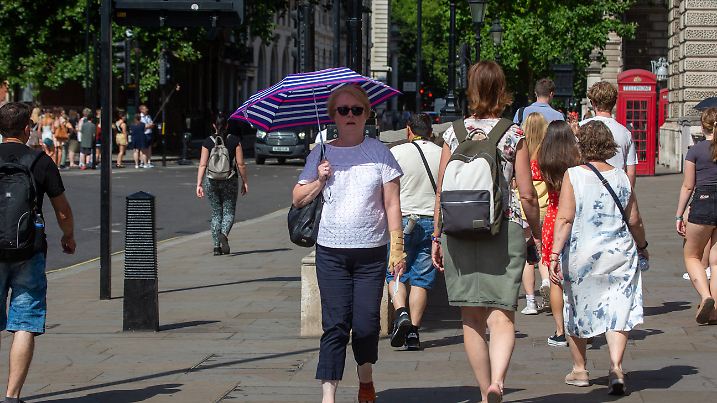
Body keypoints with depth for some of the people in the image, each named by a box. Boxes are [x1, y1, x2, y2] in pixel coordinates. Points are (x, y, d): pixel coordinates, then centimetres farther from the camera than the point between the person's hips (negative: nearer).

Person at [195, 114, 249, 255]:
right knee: (229, 212, 5)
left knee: (216, 213, 10)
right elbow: (240, 164, -3)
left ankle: (216, 246, 8)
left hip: (212, 181, 2)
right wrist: (244, 181, 5)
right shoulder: (235, 140, -3)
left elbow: (202, 165, -4)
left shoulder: (208, 142, 0)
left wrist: (199, 184, -2)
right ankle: (224, 234, -24)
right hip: (230, 181, -1)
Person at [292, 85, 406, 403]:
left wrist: (397, 246, -2)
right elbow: (297, 199, 12)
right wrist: (319, 180, -5)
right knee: (335, 325, -6)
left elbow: (392, 204, 3)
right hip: (331, 251, 0)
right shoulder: (321, 155, 8)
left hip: (371, 251, 0)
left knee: (366, 324, 0)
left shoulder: (379, 152, 4)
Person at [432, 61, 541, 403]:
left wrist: (437, 237, 11)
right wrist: (537, 233, 12)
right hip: (504, 232, -2)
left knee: (472, 320, 11)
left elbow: (441, 192, 4)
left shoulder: (453, 133, 3)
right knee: (502, 316, -5)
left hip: (459, 232, 2)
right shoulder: (514, 135, -2)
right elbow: (527, 195, -2)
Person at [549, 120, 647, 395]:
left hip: (581, 256, -1)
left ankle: (579, 370, 26)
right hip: (619, 254, 1)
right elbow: (634, 220, 7)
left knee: (578, 309, 15)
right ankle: (616, 366, -18)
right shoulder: (621, 177, 1)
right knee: (617, 309, 1)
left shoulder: (573, 176, -8)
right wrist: (642, 247, 23)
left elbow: (565, 219, -15)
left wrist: (555, 254, -15)